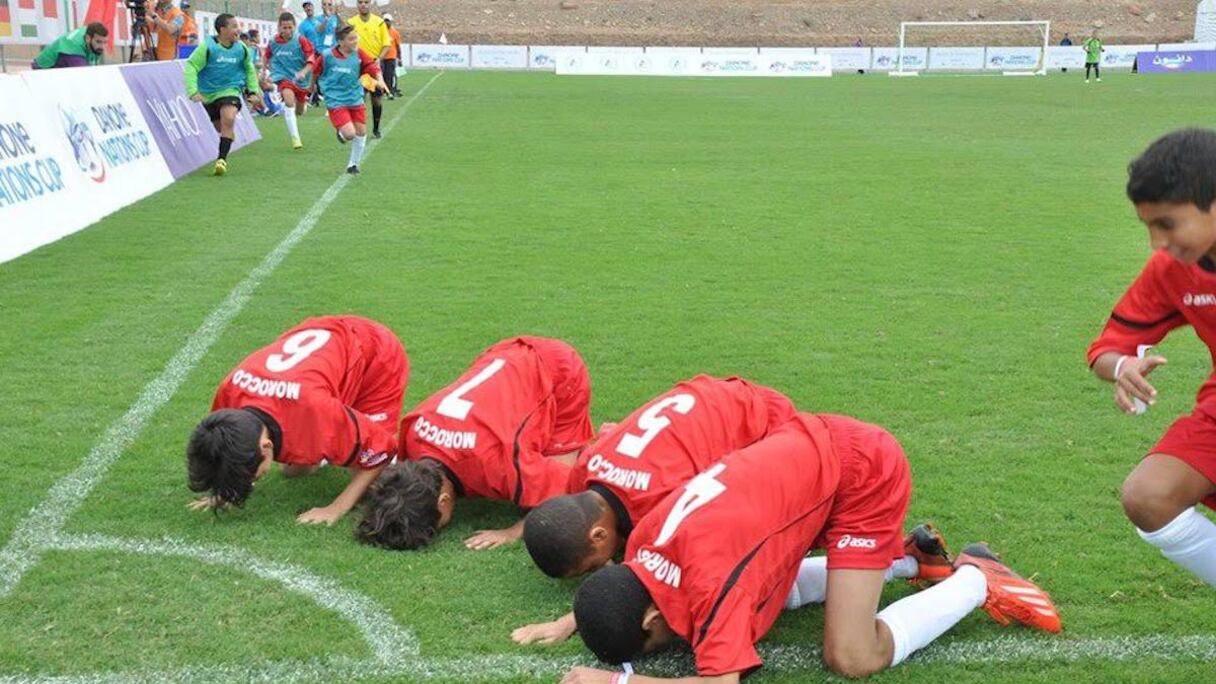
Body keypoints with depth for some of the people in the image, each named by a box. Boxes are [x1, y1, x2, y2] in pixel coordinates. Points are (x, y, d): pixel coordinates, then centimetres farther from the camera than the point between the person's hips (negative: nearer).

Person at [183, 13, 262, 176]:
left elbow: (249, 69, 15)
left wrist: (253, 92, 9)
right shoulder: (207, 47, -13)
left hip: (230, 91, 0)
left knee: (228, 119, -27)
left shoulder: (241, 48, -2)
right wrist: (193, 91, -24)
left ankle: (222, 159, -26)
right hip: (208, 94, 0)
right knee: (220, 128, 10)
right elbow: (191, 67, -13)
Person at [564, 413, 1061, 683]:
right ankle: (898, 557, 27)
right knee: (760, 589, 16)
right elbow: (622, 600, 17)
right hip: (813, 447, 9)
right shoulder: (642, 547, -6)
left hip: (864, 468, -9)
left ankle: (978, 580, 8)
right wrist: (568, 621, 1)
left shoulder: (707, 575, -30)